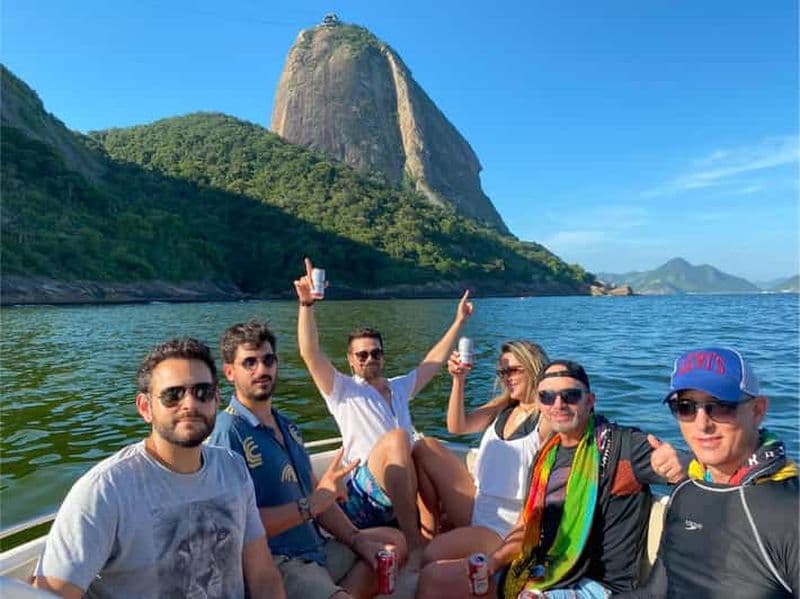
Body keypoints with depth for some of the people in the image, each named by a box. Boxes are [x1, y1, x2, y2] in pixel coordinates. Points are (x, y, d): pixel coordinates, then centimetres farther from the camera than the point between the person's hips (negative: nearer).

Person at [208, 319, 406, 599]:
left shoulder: (287, 426, 14)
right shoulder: (229, 431, -14)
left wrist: (357, 539, 3)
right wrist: (311, 505, -20)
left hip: (317, 549, 9)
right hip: (276, 563, -9)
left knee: (394, 540, 14)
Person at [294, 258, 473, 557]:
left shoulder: (398, 388, 25)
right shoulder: (342, 390, 8)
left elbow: (433, 361, 29)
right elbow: (310, 353, -7)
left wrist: (459, 320, 31)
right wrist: (306, 304, -19)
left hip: (406, 495, 6)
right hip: (362, 499, -6)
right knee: (397, 438, -32)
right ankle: (413, 543, -32)